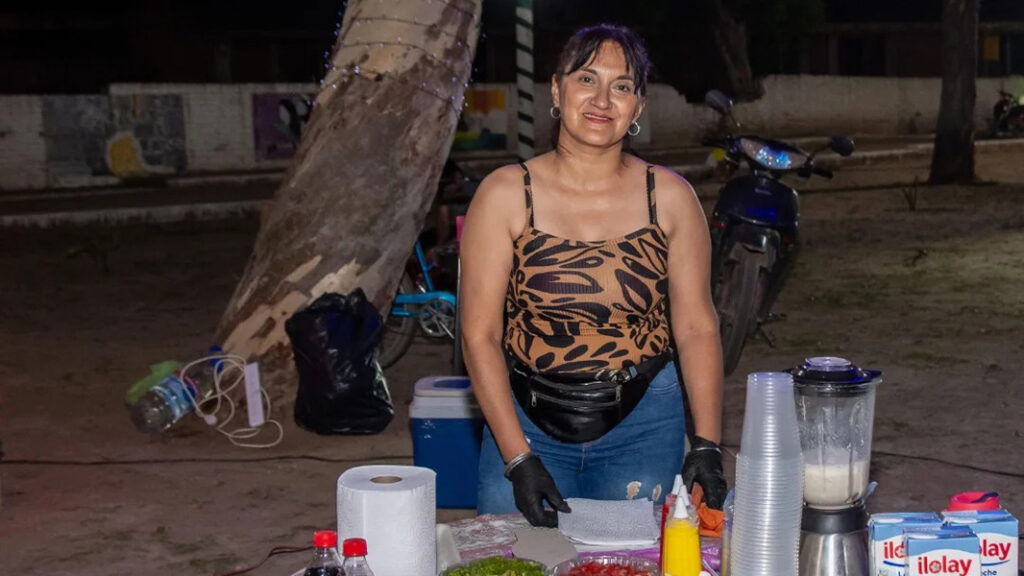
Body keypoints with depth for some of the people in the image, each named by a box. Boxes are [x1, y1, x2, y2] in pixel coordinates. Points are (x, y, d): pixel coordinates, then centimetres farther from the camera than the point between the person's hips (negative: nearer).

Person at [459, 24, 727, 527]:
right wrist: (518, 458, -14)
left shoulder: (669, 197, -1)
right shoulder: (505, 194, -7)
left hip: (642, 426, 1)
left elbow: (696, 327, 1)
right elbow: (480, 335, -8)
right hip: (525, 421, -1)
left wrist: (707, 445, -7)